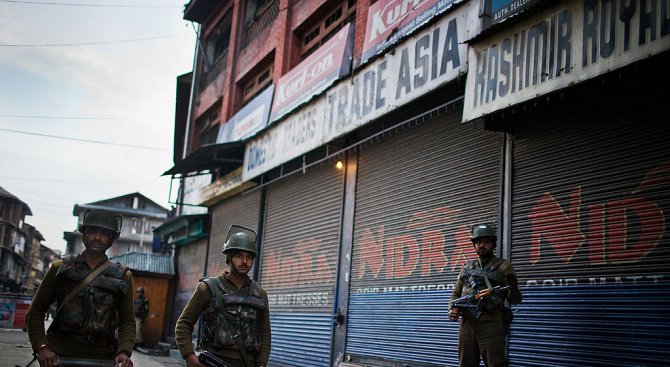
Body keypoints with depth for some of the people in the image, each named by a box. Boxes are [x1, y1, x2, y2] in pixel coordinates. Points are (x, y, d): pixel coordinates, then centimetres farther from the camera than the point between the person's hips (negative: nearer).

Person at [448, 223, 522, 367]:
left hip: (491, 324, -4)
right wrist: (452, 310, 1)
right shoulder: (467, 267, 16)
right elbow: (456, 294, 21)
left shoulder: (504, 267, 4)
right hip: (466, 323, 4)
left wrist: (513, 287, -23)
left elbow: (515, 300, 0)